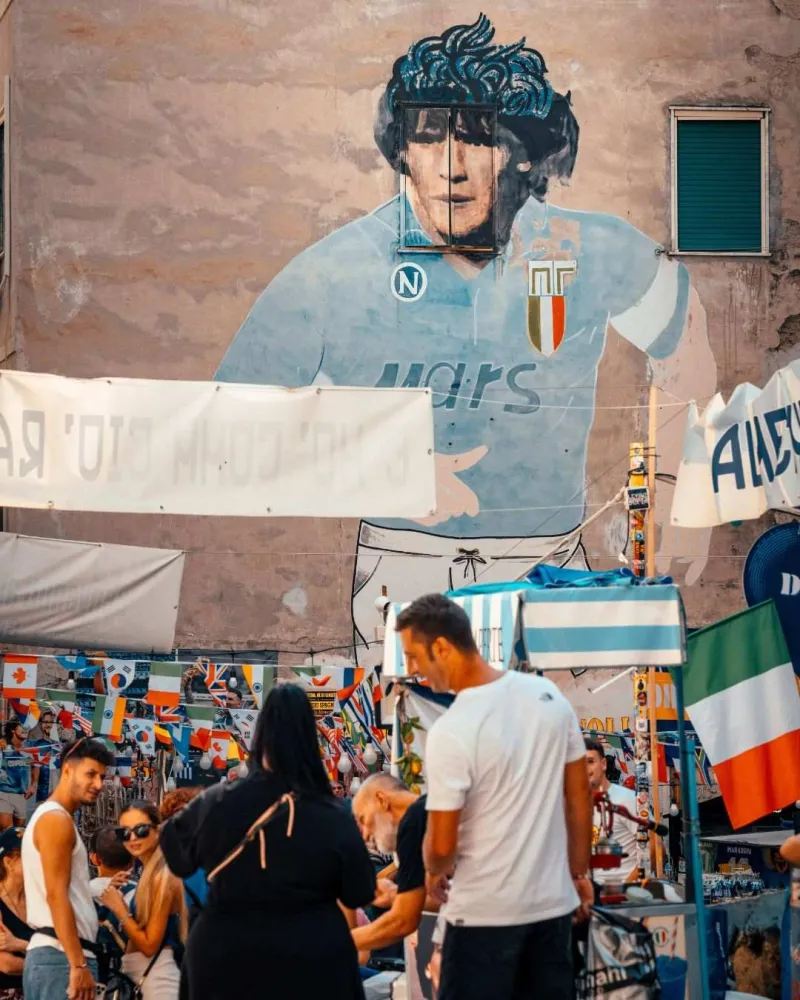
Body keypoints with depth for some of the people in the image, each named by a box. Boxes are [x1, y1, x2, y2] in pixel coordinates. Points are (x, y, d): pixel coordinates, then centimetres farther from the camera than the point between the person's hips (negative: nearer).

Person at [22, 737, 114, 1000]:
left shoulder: (47, 817, 22)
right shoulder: (57, 820, -10)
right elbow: (56, 895, -18)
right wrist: (79, 964, -22)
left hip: (46, 954, 10)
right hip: (62, 956, -10)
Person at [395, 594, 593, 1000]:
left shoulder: (452, 731, -20)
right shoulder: (548, 694, 0)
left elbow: (442, 844, -15)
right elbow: (579, 797, 8)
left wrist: (434, 873, 7)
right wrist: (579, 872, 19)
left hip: (486, 910, -6)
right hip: (553, 899, 6)